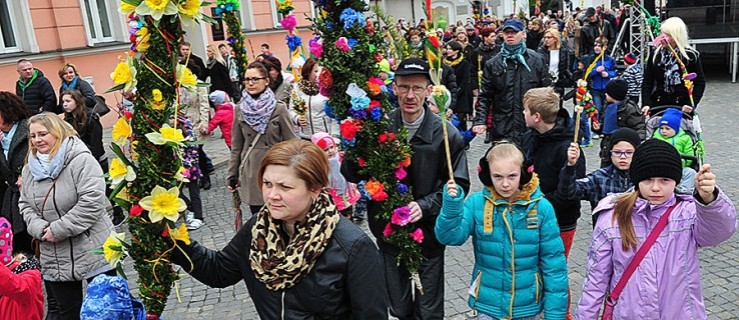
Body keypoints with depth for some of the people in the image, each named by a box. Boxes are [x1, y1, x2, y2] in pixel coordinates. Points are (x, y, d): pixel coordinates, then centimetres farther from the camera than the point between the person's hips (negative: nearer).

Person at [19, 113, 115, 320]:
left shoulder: (81, 159, -13)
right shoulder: (30, 168, 10)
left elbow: (92, 201, -22)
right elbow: (25, 205, 16)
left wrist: (58, 229, -19)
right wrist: (39, 228, -4)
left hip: (92, 251, -6)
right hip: (54, 259, 6)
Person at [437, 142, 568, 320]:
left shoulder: (541, 207, -11)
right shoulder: (477, 203, -10)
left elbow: (553, 263, -7)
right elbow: (451, 237, -19)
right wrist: (451, 205, -35)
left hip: (527, 305, 1)